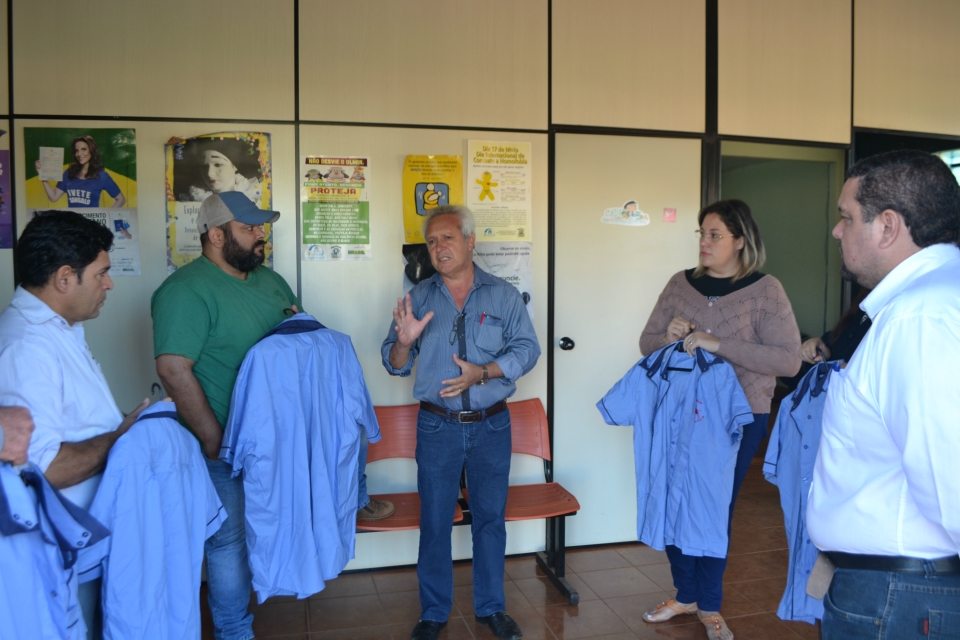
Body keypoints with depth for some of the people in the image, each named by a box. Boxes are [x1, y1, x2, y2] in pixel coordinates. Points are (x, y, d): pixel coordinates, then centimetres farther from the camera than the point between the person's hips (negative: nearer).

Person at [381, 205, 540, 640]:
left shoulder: (503, 295, 2)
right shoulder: (418, 298, 4)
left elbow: (527, 348, -6)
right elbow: (394, 365, 3)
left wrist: (483, 372, -20)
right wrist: (404, 341, -20)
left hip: (492, 426, 0)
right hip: (437, 427, 0)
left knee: (490, 518, 12)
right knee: (434, 522, 9)